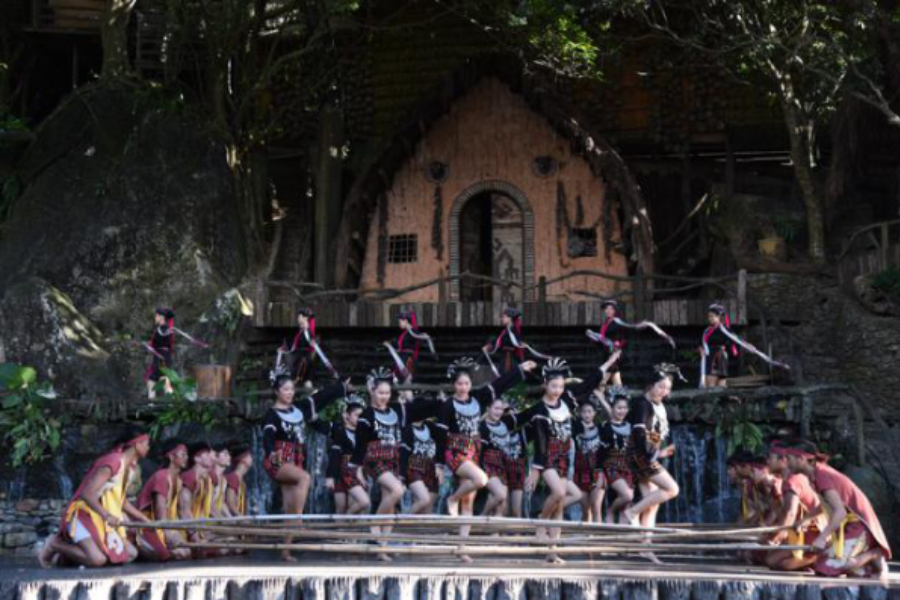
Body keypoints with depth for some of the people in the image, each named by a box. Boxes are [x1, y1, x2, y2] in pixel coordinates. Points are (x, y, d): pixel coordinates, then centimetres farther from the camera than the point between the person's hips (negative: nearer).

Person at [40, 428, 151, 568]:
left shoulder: (129, 465, 9)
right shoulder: (113, 461, -20)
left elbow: (121, 500, 17)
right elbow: (87, 493, -27)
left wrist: (145, 520, 13)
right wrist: (106, 515, -39)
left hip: (102, 520, 10)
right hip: (84, 515, -10)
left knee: (131, 554, -1)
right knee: (97, 559, -30)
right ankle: (56, 545, -3)